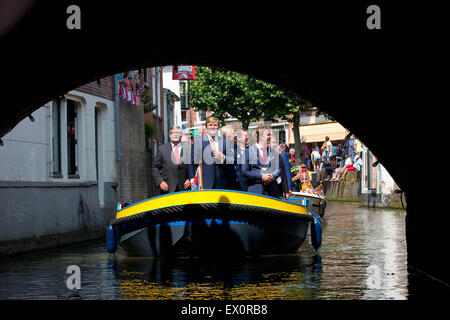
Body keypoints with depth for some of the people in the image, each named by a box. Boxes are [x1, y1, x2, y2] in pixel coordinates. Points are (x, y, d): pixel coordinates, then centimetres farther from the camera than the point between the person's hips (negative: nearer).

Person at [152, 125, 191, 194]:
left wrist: (190, 180, -5)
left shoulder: (187, 149, 8)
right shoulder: (162, 149, 10)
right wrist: (160, 182, -4)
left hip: (184, 188, 0)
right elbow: (155, 168, 9)